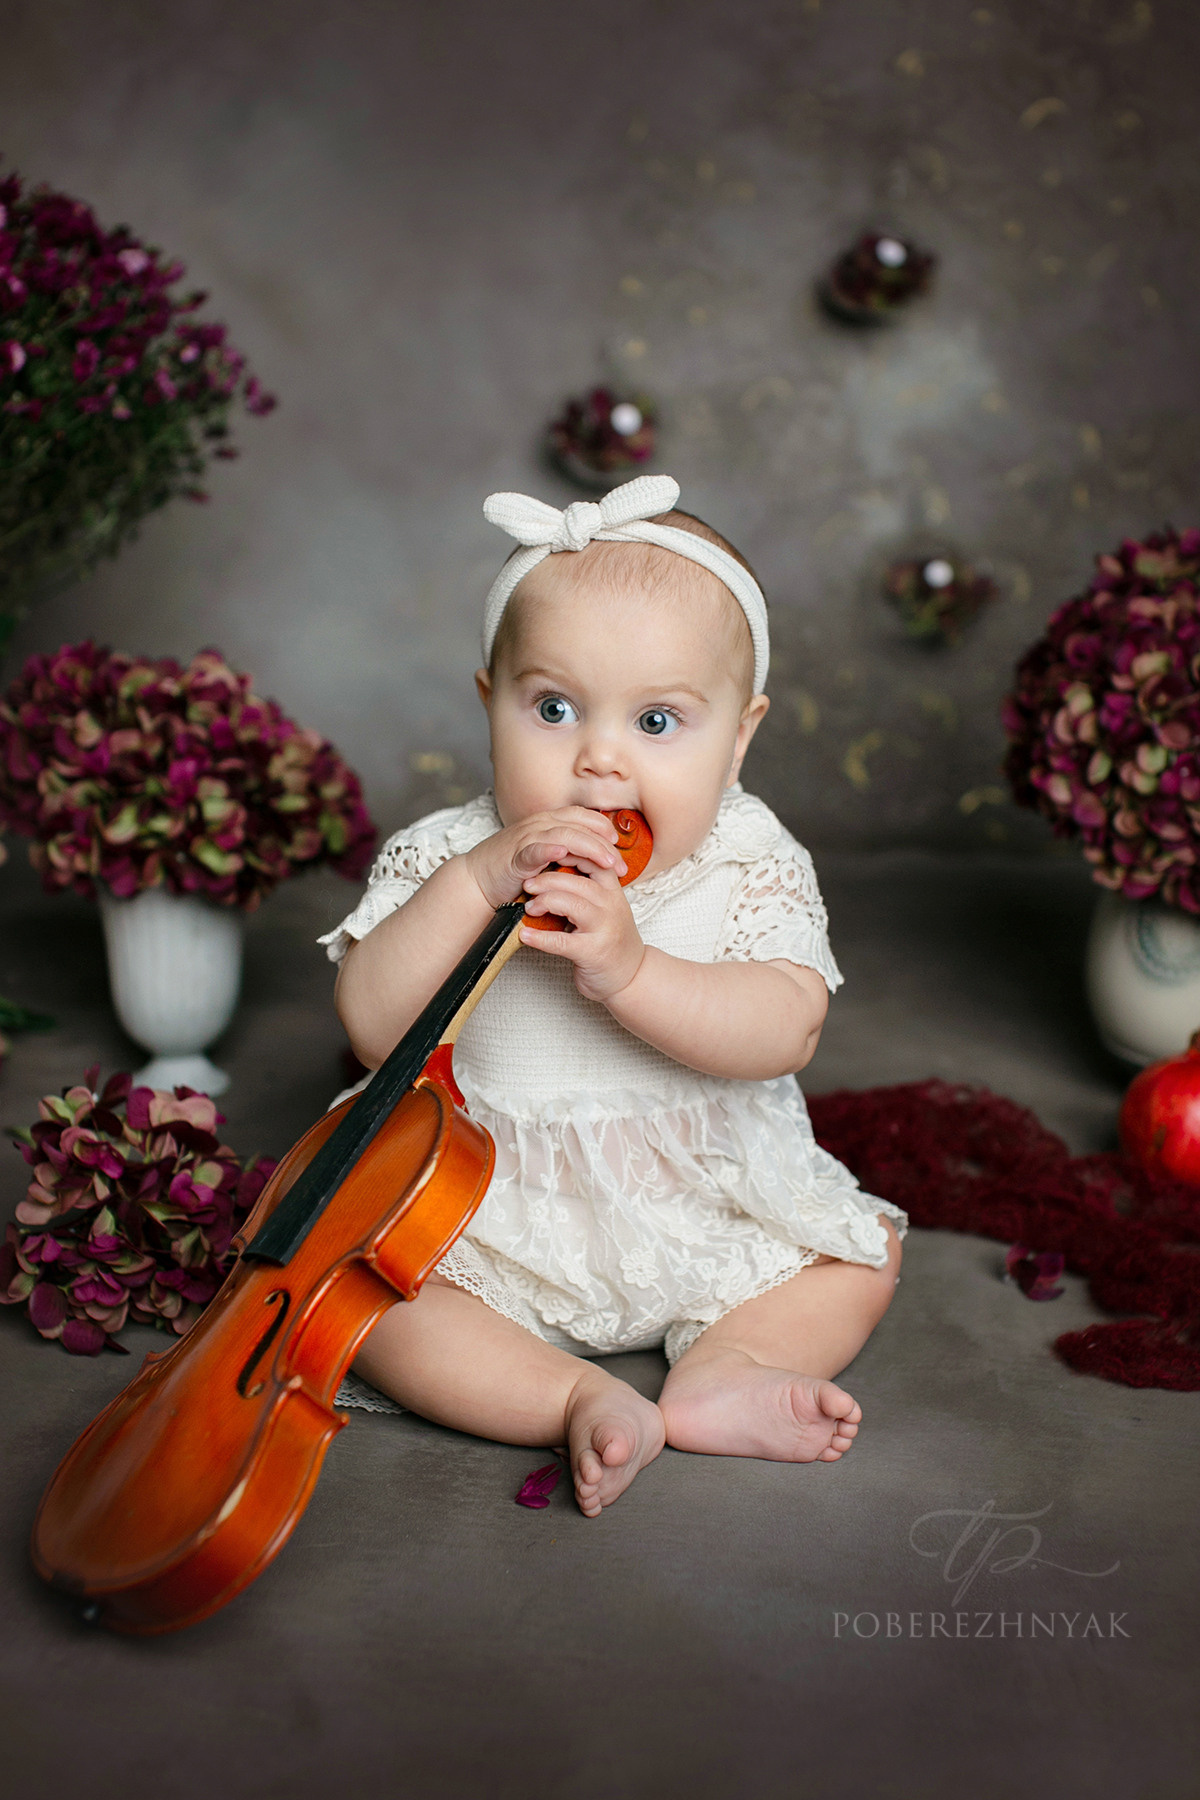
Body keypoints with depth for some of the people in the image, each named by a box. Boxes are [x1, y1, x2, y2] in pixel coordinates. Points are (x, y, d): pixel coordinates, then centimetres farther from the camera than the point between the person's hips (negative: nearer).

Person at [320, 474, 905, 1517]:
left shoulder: (752, 869, -11)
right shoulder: (443, 861, -10)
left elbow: (784, 1034, -24)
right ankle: (580, 1400, -22)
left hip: (705, 1213, 1)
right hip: (493, 1214, -1)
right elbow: (372, 1033, -20)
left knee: (866, 1252, -5)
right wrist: (476, 884, -31)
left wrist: (628, 968, -39)